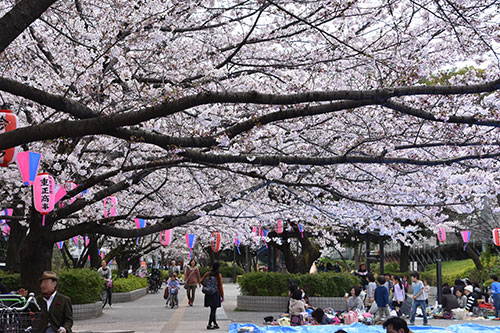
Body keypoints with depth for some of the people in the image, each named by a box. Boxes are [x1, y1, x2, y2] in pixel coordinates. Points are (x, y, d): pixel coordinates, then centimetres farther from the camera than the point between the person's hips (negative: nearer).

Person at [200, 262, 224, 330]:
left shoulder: (207, 274, 1)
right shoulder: (218, 275, -9)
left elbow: (201, 282, 4)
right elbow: (220, 286, -8)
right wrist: (222, 296, -1)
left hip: (208, 294, 4)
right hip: (215, 293, -4)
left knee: (213, 309, 15)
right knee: (213, 310, 1)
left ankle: (215, 324, 22)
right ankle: (209, 325, -2)